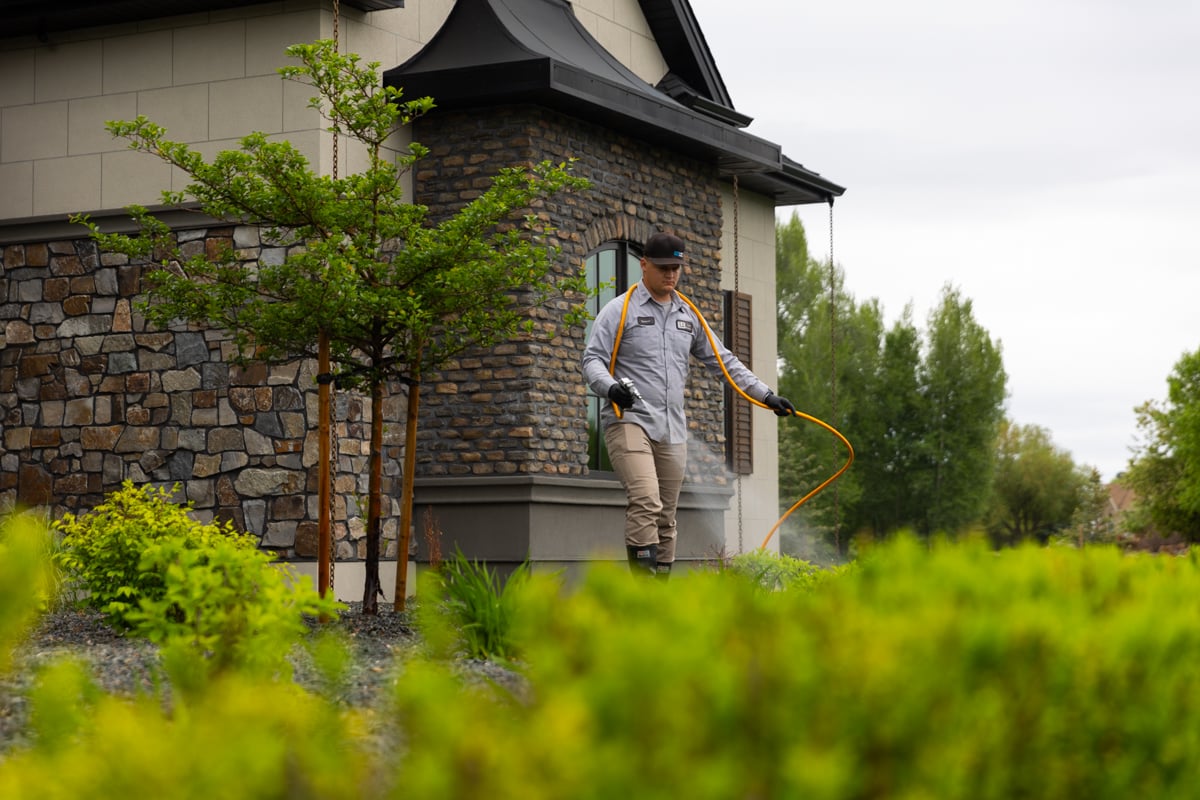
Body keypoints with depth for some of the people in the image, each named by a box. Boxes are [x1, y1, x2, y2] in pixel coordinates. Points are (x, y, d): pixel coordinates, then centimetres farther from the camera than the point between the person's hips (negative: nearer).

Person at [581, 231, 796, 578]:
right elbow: (593, 359, -4)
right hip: (629, 420, -6)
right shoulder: (620, 309, 2)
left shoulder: (689, 315, 19)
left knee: (665, 519, 6)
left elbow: (723, 361, 23)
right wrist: (611, 386, -25)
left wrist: (767, 396, 18)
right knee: (646, 501, -24)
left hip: (672, 431, 6)